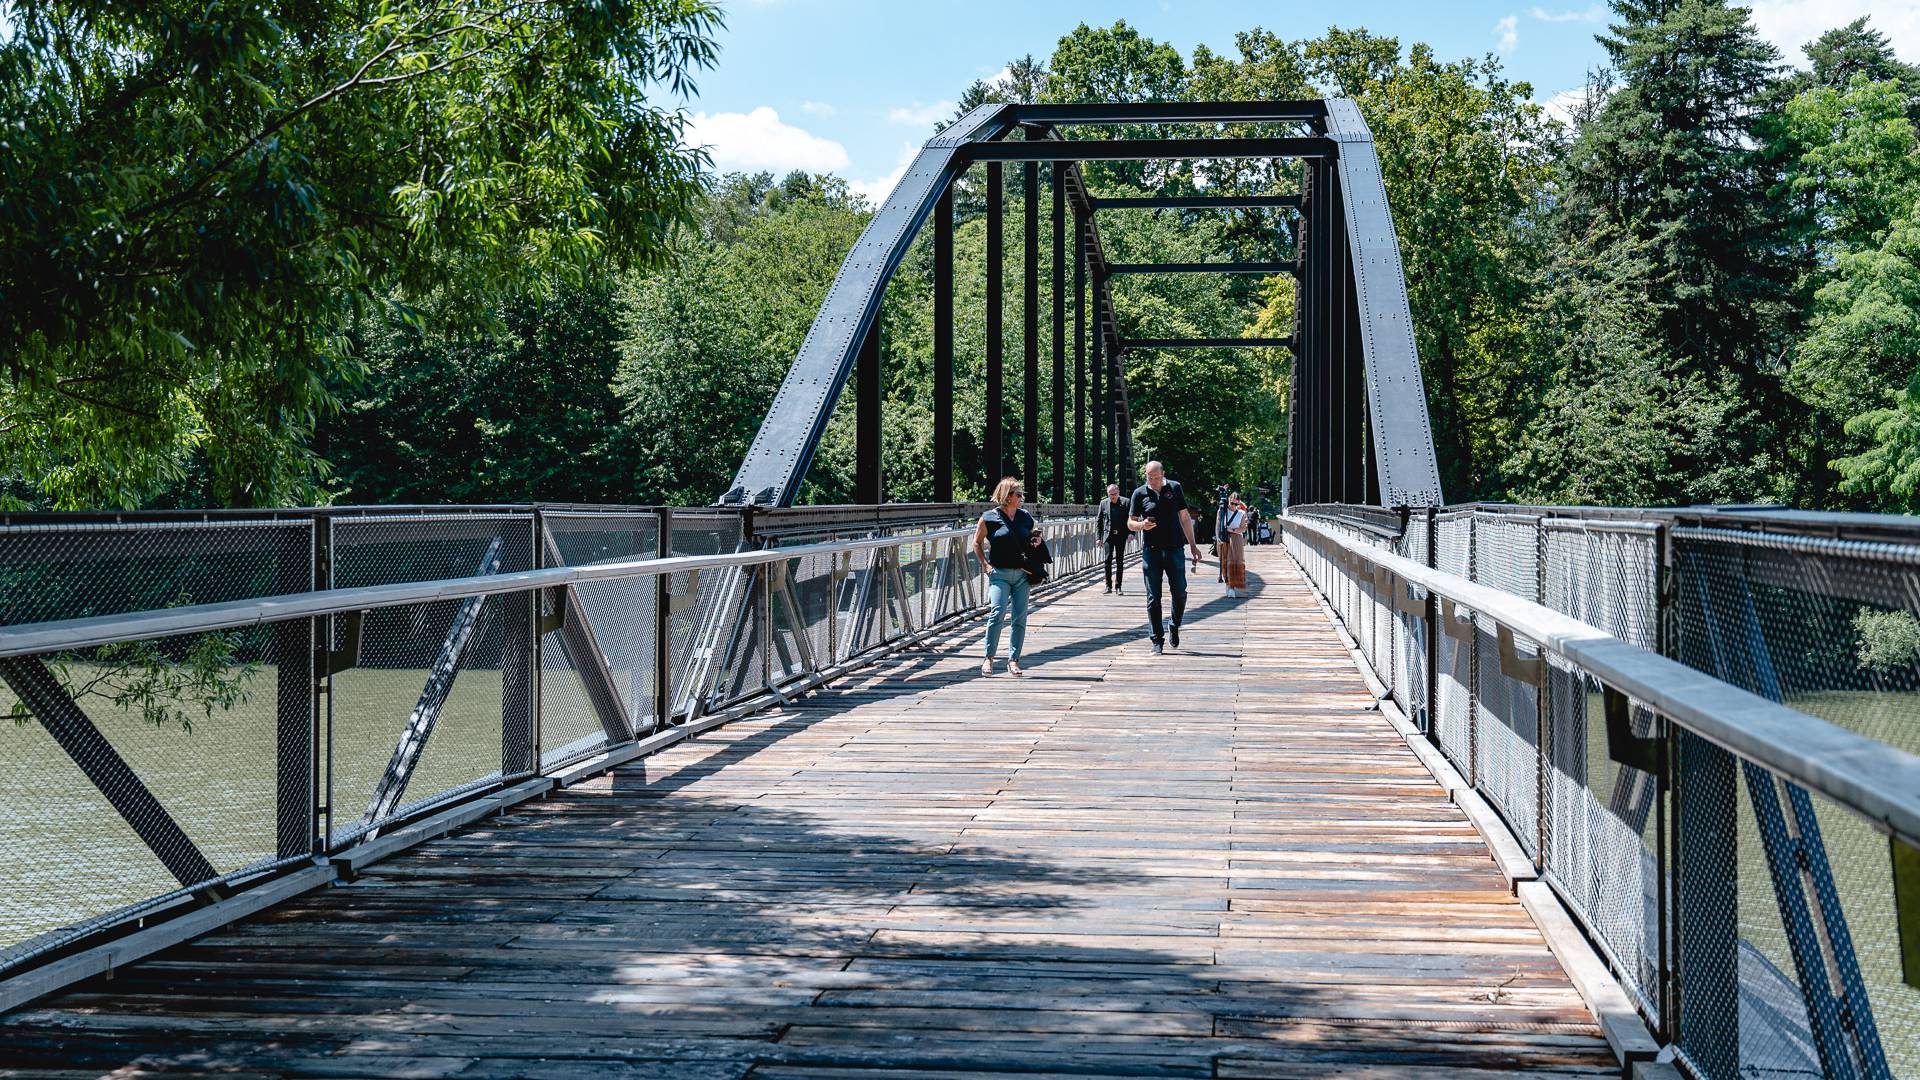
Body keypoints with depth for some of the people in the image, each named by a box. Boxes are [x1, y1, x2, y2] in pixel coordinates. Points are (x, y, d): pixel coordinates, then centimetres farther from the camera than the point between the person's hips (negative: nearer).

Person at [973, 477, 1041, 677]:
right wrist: (986, 565, -3)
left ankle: (1014, 659, 8)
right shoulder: (989, 518, -1)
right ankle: (989, 658, -6)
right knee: (998, 613, -16)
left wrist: (1036, 541, 3)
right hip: (999, 573, -4)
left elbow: (1033, 539, 26)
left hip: (1022, 574, 4)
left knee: (1020, 618, 0)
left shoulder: (1025, 517, 11)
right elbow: (977, 543, 6)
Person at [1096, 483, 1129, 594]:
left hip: (1121, 536, 0)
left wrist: (1131, 533, -12)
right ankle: (1108, 585, 0)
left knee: (1120, 561, 3)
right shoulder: (1104, 504, 5)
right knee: (1108, 559, -8)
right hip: (1108, 535, 0)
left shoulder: (1125, 503, 0)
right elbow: (1099, 521, 8)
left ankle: (1118, 586, 10)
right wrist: (1099, 537, 3)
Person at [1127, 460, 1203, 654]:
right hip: (1151, 550, -1)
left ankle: (1175, 627, 24)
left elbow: (1185, 517, 11)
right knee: (1153, 598, 0)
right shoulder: (1140, 493, 3)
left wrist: (1193, 545, 8)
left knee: (1179, 592, -2)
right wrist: (1142, 525, -17)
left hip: (1174, 549, 1)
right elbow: (1130, 523, 6)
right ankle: (1157, 640, 5)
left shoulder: (1174, 488, 6)